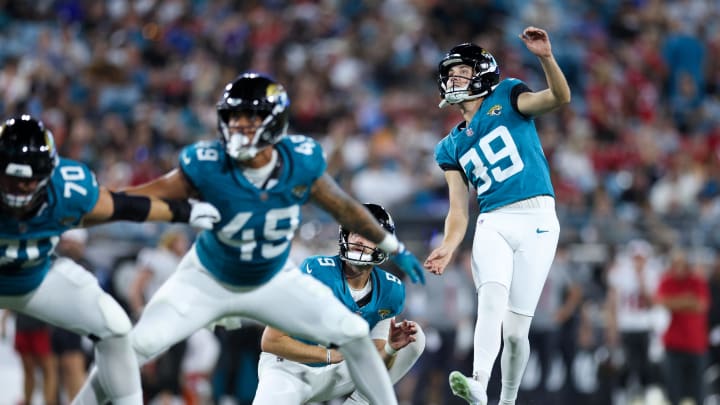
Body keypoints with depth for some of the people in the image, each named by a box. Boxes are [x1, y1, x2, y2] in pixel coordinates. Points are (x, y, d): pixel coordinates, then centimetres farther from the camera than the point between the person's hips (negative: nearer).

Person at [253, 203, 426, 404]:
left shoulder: (389, 290, -7)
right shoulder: (316, 271, -22)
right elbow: (271, 341, -24)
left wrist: (389, 349, -28)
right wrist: (331, 355, -28)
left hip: (337, 372, 5)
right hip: (291, 368, -5)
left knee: (414, 338, -7)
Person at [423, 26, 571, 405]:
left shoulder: (507, 98, 9)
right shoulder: (451, 147, 19)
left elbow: (559, 97, -9)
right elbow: (459, 210, 14)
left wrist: (545, 57, -27)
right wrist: (448, 247, -6)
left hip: (537, 220, -2)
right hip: (492, 224, 2)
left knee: (515, 330, -6)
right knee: (492, 296, -27)